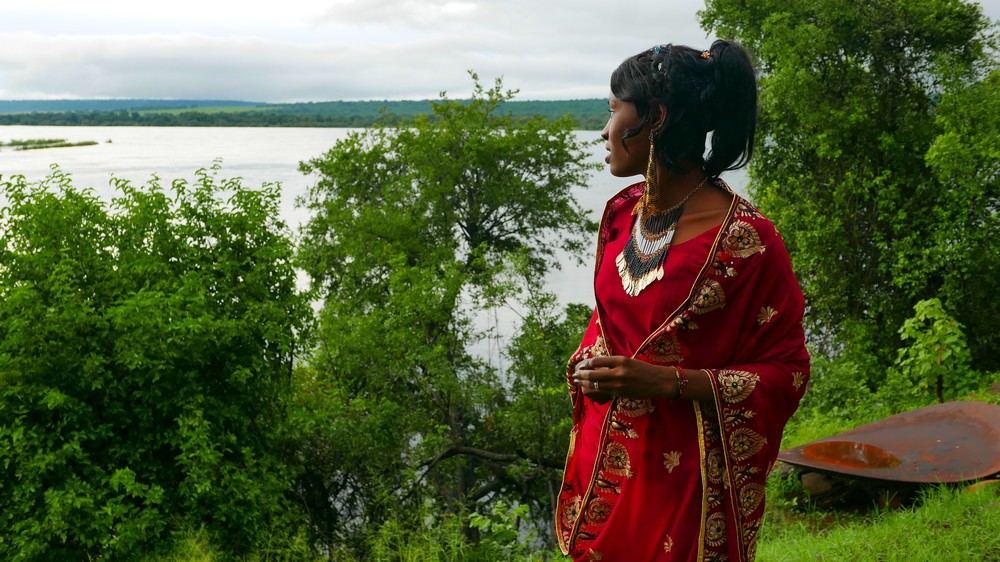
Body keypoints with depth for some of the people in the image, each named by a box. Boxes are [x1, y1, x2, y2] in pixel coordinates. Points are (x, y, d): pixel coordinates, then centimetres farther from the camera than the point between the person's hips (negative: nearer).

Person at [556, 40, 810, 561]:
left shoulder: (744, 239, -19)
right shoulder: (622, 212, 2)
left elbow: (785, 372, -14)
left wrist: (665, 382, -24)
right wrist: (588, 364, -4)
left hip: (682, 477, -6)